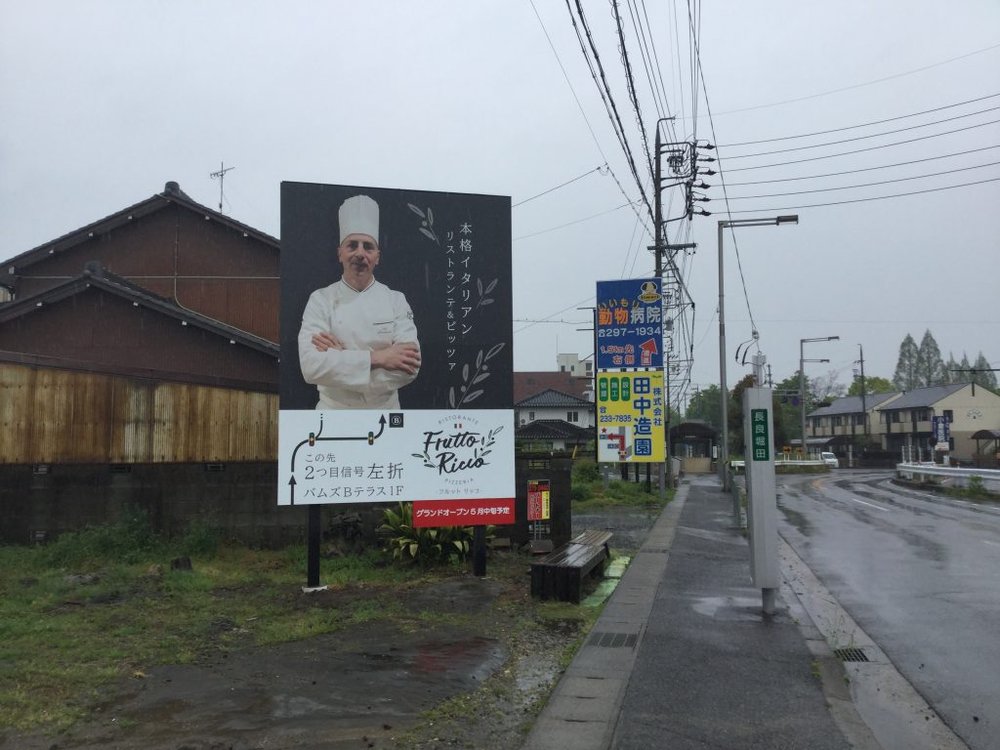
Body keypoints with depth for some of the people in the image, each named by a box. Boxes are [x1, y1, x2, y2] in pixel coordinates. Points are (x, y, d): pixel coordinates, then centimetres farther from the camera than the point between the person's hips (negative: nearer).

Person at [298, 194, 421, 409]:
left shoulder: (395, 300, -5)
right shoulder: (321, 300, -7)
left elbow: (408, 367, -16)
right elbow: (311, 365, -20)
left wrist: (340, 357, -21)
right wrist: (376, 358, -25)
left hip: (384, 412, 1)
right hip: (334, 413, -1)